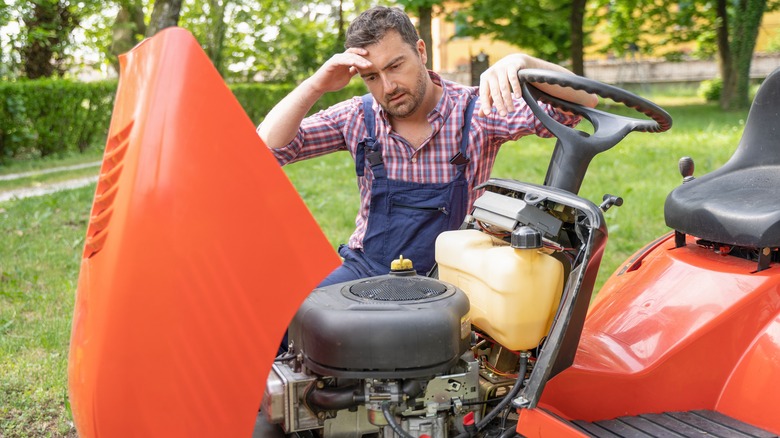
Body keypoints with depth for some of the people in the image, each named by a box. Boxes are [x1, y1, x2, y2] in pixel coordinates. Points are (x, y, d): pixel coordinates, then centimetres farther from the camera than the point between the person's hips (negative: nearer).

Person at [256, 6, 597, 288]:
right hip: (364, 268, 2)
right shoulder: (359, 118, -2)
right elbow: (267, 146, -7)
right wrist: (316, 86, -20)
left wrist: (521, 63, -36)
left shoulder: (475, 111, -10)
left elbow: (583, 102, -17)